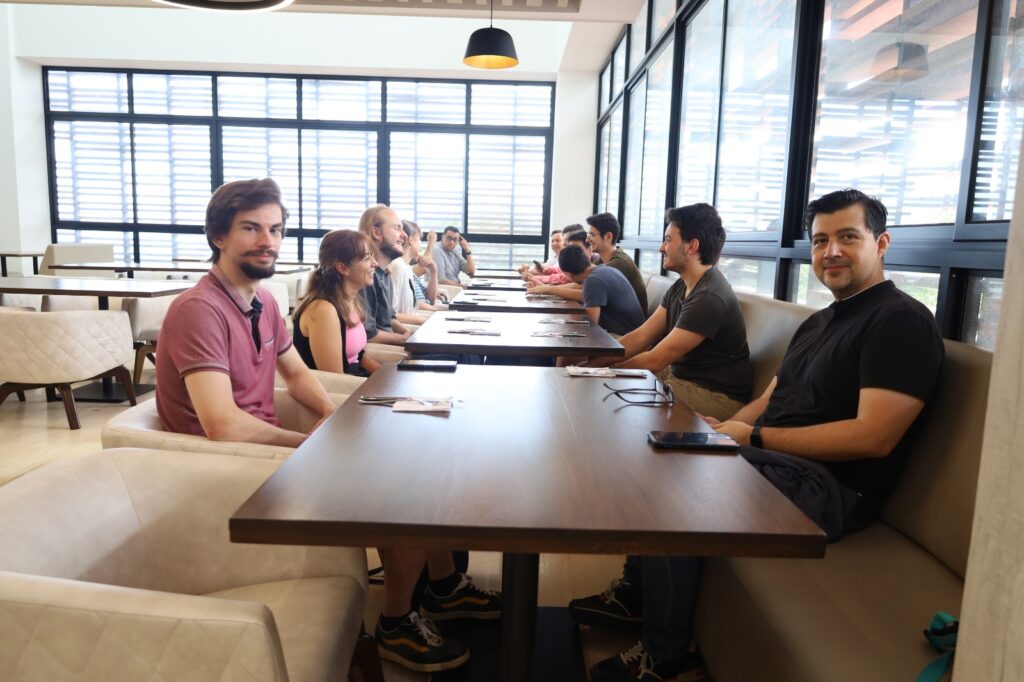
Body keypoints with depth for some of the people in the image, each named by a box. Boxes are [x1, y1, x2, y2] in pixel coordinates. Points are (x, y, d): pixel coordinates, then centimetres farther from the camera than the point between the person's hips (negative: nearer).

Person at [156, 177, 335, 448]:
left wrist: (331, 411, -5)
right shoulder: (199, 309, -20)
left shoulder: (265, 301, 6)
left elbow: (296, 372, 16)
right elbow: (221, 425, -28)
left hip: (267, 441, 8)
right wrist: (310, 442, -17)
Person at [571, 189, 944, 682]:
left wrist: (754, 436, -19)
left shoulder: (902, 321, -12)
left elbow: (873, 436, -22)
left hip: (830, 485, -9)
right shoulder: (819, 322, 18)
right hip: (778, 458, 10)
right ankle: (636, 591, 16)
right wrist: (722, 429, -3)